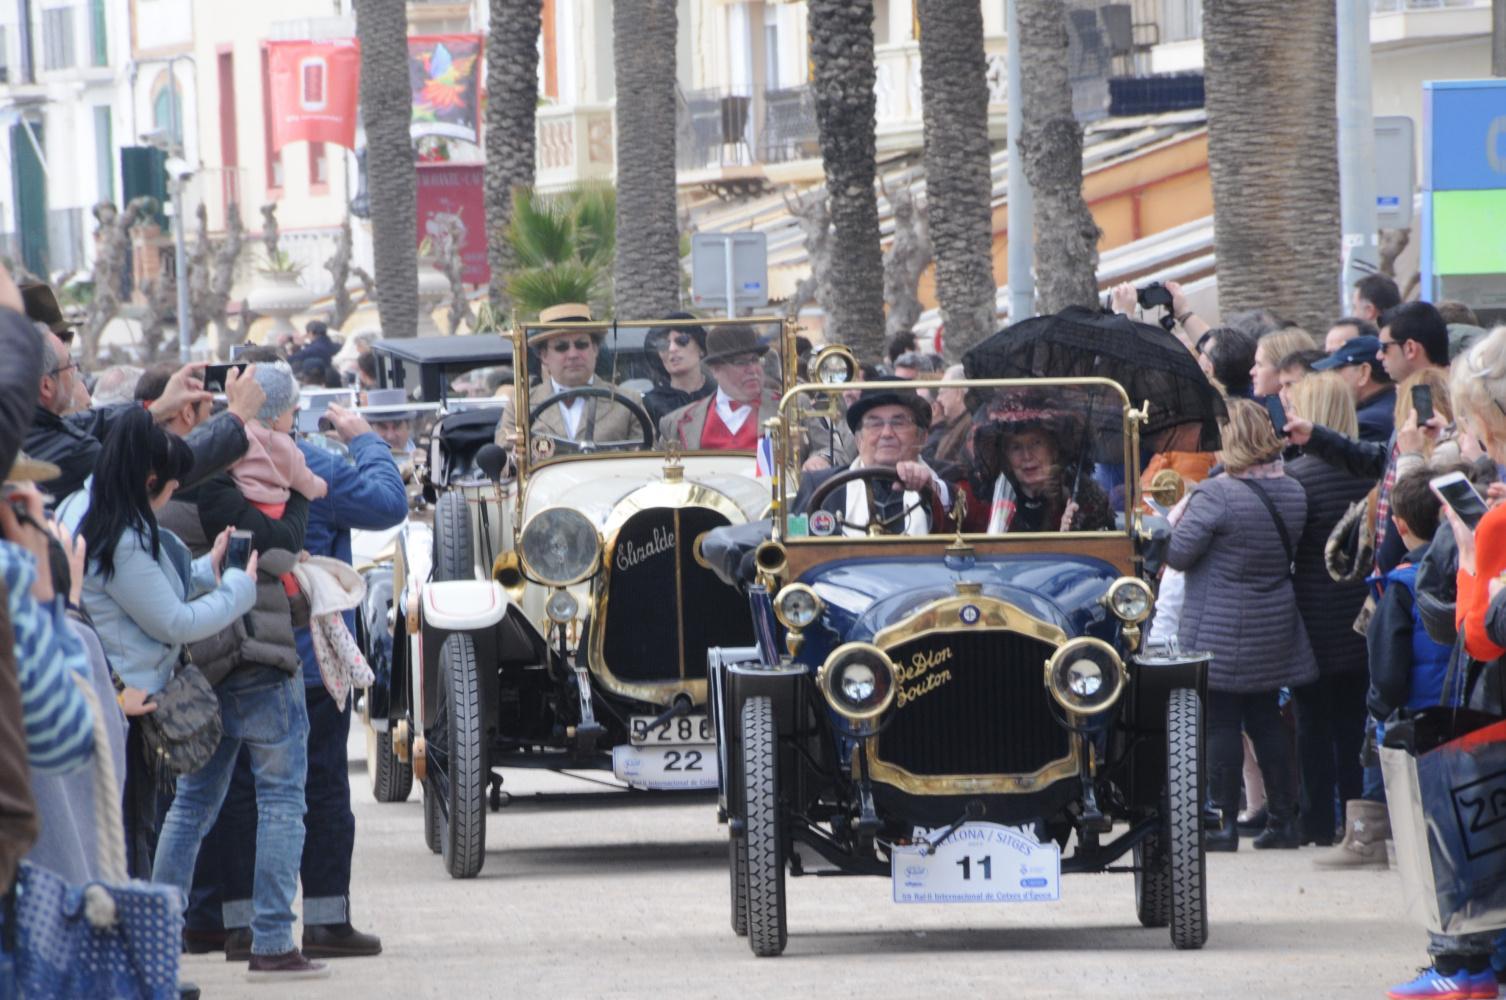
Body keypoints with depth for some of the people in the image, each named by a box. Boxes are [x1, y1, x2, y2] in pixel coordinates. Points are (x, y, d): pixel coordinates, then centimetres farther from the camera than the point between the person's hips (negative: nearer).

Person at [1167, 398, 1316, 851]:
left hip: (1221, 635, -7)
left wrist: (1175, 520, 2)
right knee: (1266, 720, 14)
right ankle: (1283, 819, 15)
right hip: (1274, 632, 7)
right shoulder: (1292, 491, 3)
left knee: (1221, 724, 0)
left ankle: (1223, 825, 2)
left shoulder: (1215, 495, -20)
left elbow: (1177, 554, -16)